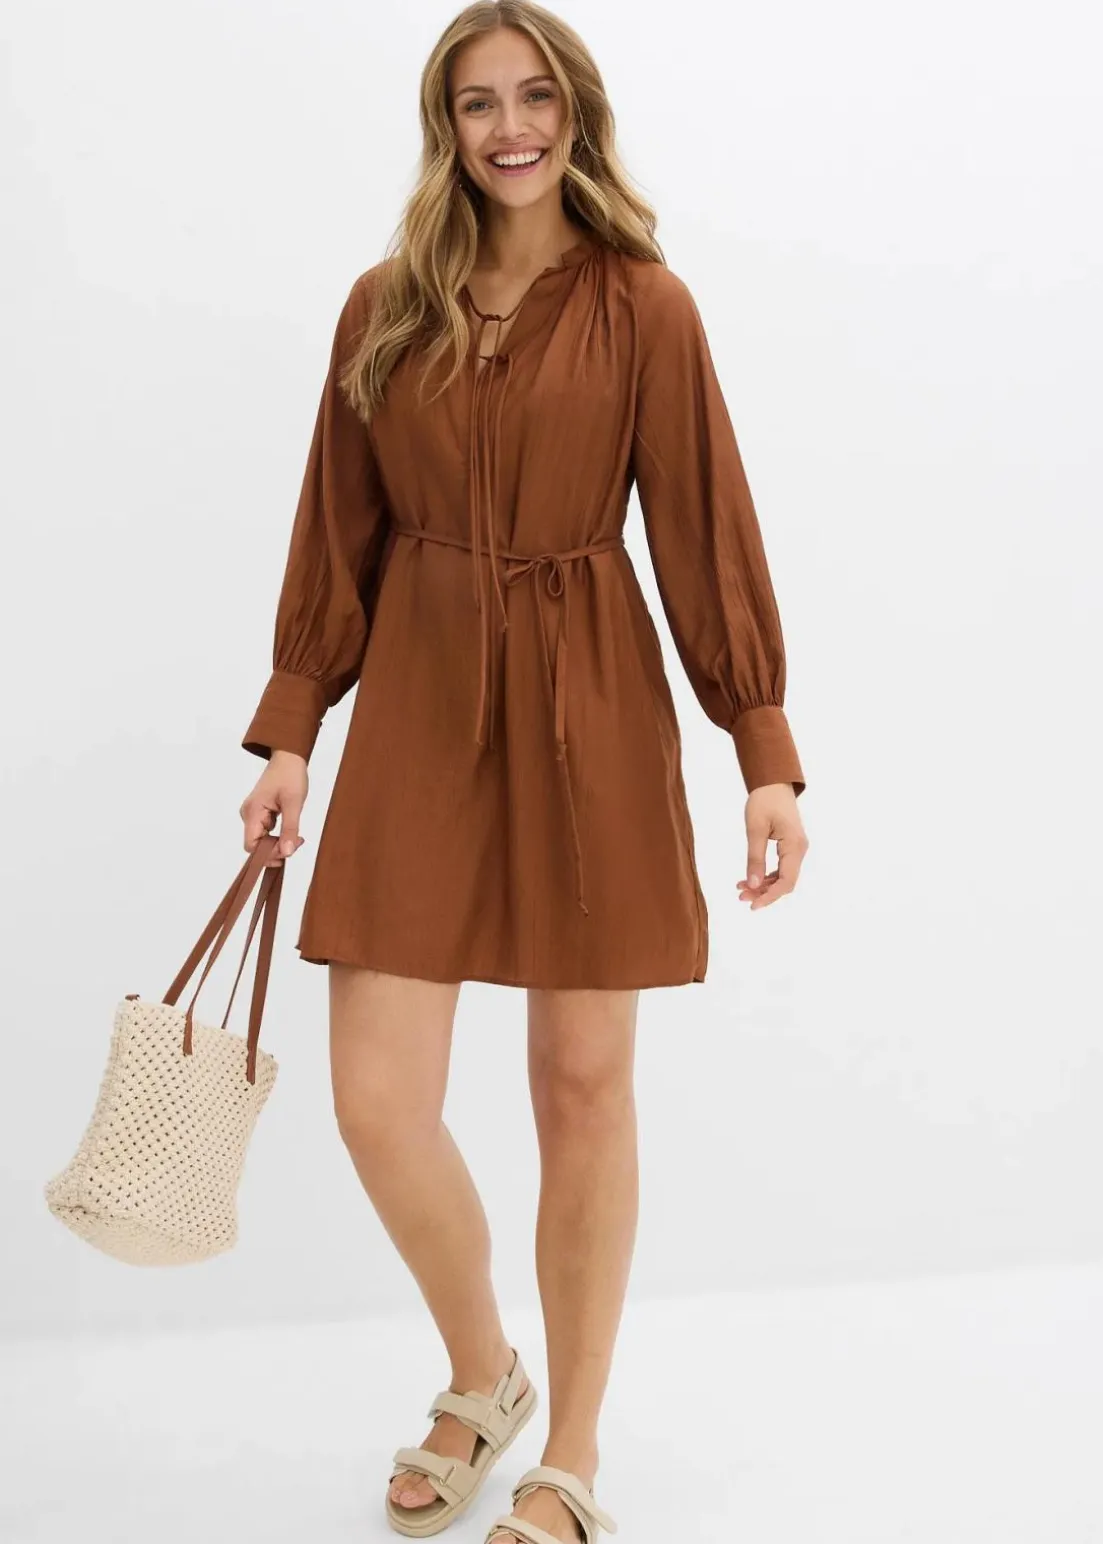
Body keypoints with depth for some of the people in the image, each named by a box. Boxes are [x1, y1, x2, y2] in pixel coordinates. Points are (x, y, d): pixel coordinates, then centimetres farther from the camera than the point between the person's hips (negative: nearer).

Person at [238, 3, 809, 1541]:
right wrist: (290, 732, 7)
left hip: (590, 716, -2)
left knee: (585, 1085, 4)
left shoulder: (644, 307, -1)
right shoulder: (386, 308, 7)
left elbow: (708, 531, -3)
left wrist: (766, 753, -7)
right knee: (378, 1098, -3)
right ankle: (481, 1376, 28)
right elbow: (338, 534, 10)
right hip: (417, 711, 2)